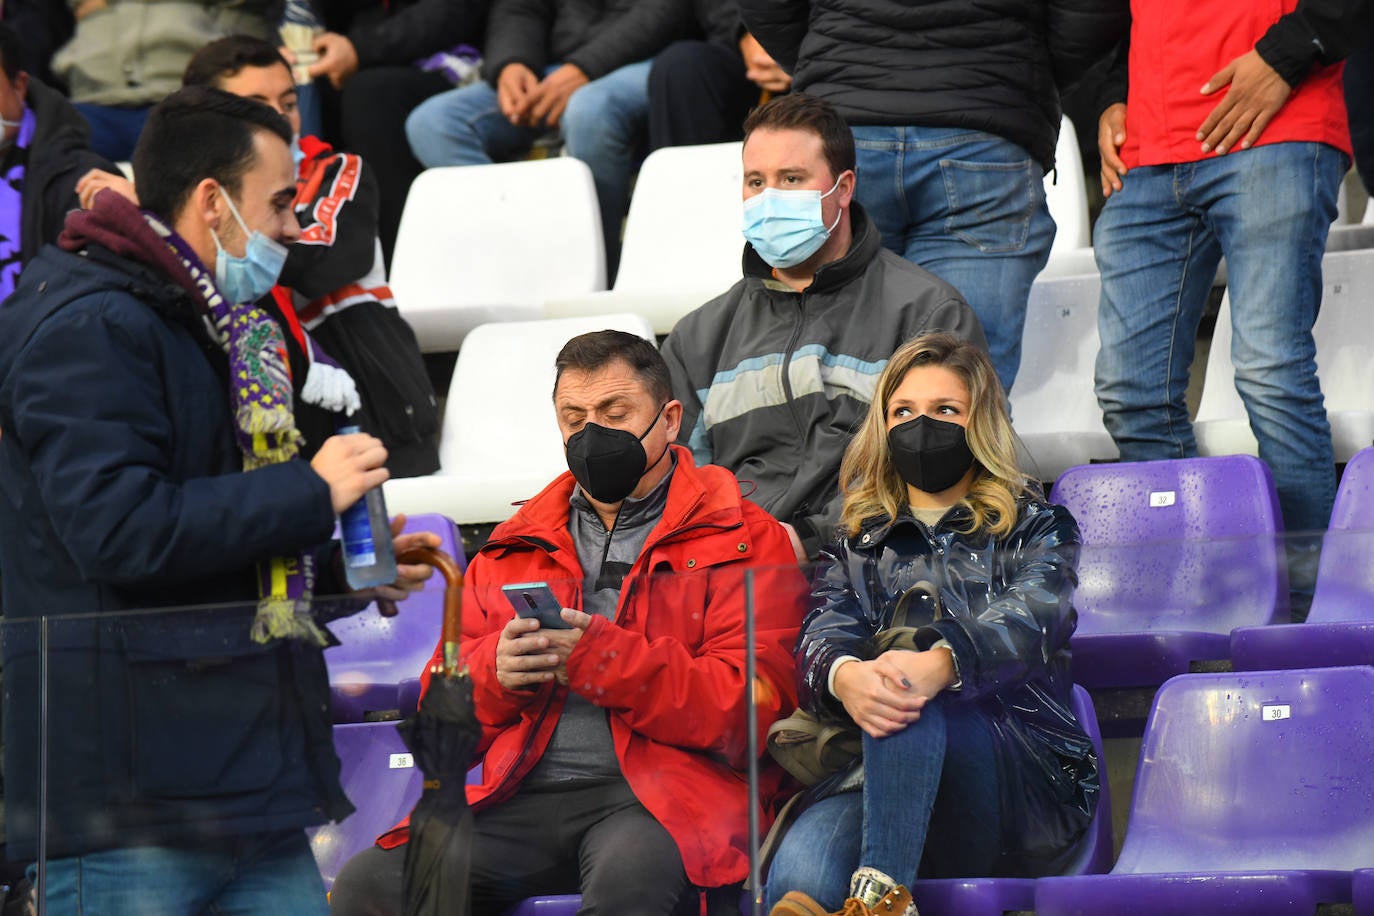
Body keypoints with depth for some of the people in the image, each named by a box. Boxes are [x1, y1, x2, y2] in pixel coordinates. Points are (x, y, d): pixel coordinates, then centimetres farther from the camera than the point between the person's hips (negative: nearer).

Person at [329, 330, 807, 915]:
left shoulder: (744, 539, 9)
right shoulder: (512, 550, 24)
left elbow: (752, 708, -5)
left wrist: (601, 658, -16)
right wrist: (496, 670, -3)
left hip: (655, 797, -4)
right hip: (522, 796, 4)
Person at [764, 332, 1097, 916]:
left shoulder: (1035, 529, 18)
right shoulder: (857, 548, 26)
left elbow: (1031, 618, -6)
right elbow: (820, 639, 5)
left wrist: (939, 664, -31)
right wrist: (843, 676, -25)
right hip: (871, 774, 2)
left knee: (908, 698, -38)